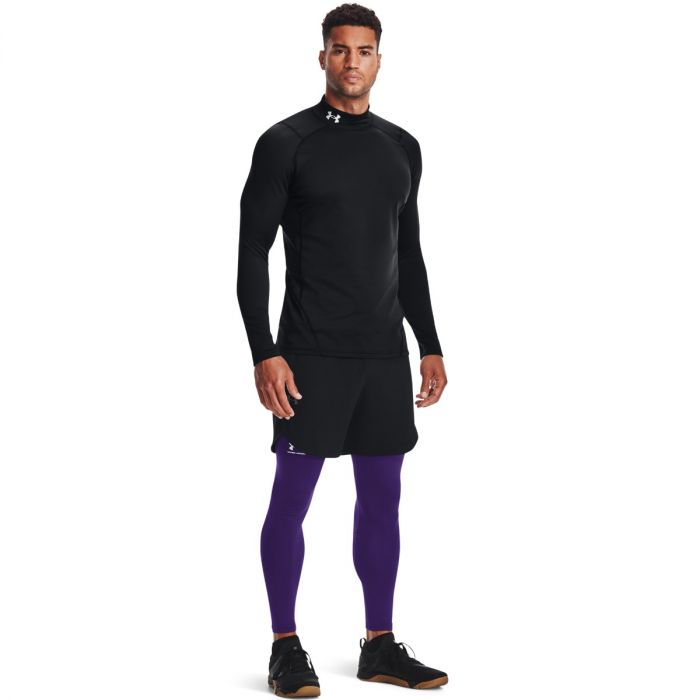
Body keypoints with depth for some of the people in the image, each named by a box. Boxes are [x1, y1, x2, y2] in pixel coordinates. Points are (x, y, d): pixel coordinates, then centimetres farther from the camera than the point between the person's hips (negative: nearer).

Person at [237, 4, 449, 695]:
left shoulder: (402, 148, 12)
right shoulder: (287, 142, -6)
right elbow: (252, 254, -8)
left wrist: (430, 347, 13)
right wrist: (264, 354, -16)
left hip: (385, 354, 6)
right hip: (312, 355, -6)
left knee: (382, 497, 9)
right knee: (292, 496, -1)